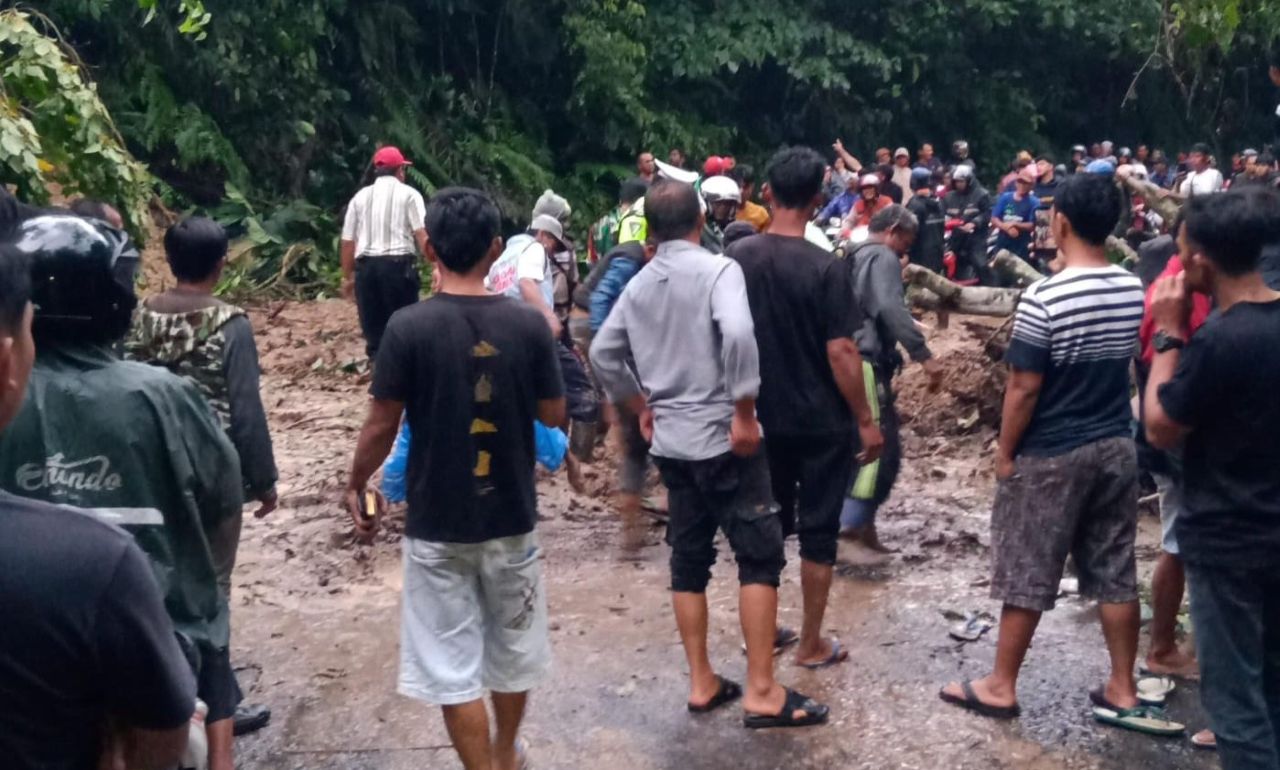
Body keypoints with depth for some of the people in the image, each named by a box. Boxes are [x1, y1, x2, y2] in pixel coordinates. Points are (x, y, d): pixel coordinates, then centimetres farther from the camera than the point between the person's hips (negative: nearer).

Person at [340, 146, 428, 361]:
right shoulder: (408, 194, 5)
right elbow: (422, 235, -8)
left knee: (374, 329, 10)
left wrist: (347, 277, 22)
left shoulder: (360, 197, 16)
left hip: (366, 266, 4)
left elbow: (347, 241, 14)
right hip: (398, 264, -3)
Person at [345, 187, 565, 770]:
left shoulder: (409, 327, -14)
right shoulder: (527, 322, -9)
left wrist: (357, 485, 8)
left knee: (452, 666, 9)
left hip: (437, 523, -3)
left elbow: (382, 425, -10)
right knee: (511, 646, 23)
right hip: (511, 515, 3)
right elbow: (554, 414, -1)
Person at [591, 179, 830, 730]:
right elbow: (738, 334, -27)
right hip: (722, 438, -6)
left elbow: (602, 353, 14)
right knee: (760, 556, 0)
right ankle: (762, 691, 1)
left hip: (671, 441, 6)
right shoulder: (718, 269, -10)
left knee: (688, 561, 12)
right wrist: (744, 412, -20)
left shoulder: (639, 285, 9)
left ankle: (702, 683, 19)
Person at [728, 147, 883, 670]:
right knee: (818, 530, 7)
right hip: (822, 421, -4)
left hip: (763, 417, 4)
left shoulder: (738, 258, -3)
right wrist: (866, 421, -8)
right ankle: (812, 645, 17)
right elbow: (840, 353, -18)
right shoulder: (825, 268, -17)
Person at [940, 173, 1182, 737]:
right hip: (1116, 446, 6)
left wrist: (1005, 452, -7)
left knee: (1026, 575, 6)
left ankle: (1001, 688, 18)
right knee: (1115, 574, 13)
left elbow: (1024, 387, -17)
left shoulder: (1044, 298, -21)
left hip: (1050, 455, -6)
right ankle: (1122, 693, 23)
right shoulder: (1134, 290, 0)